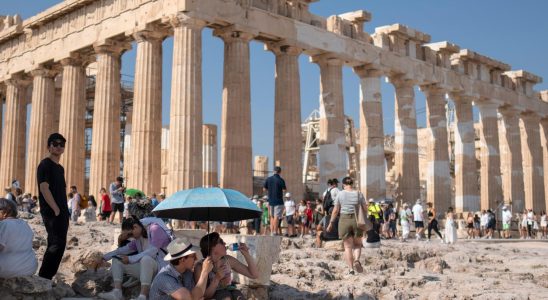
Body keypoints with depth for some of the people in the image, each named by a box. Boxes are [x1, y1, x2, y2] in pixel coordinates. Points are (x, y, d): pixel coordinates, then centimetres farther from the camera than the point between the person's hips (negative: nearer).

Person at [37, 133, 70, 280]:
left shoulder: (60, 168, 19)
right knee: (57, 244, -13)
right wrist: (56, 209, -19)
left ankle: (46, 278, 19)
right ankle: (44, 278, -8)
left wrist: (65, 211, 15)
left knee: (56, 244, 12)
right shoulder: (45, 164, -8)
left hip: (61, 212, 9)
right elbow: (44, 189, -17)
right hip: (52, 212, -9)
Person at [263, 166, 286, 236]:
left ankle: (272, 231, 13)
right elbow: (284, 190, -11)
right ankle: (275, 232, -9)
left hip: (271, 201, 5)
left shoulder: (268, 179, 3)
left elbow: (264, 189, 8)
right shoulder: (281, 180, -11)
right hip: (278, 201, -5)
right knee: (277, 216, -5)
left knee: (272, 216, 14)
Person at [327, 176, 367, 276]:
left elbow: (335, 210, -1)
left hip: (344, 220, -1)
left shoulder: (340, 194, -1)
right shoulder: (359, 194, 2)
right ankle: (356, 260, -11)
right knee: (357, 244, 16)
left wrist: (331, 223, 7)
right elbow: (365, 209, 4)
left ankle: (351, 269, -1)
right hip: (357, 221, 1)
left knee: (348, 246, 6)